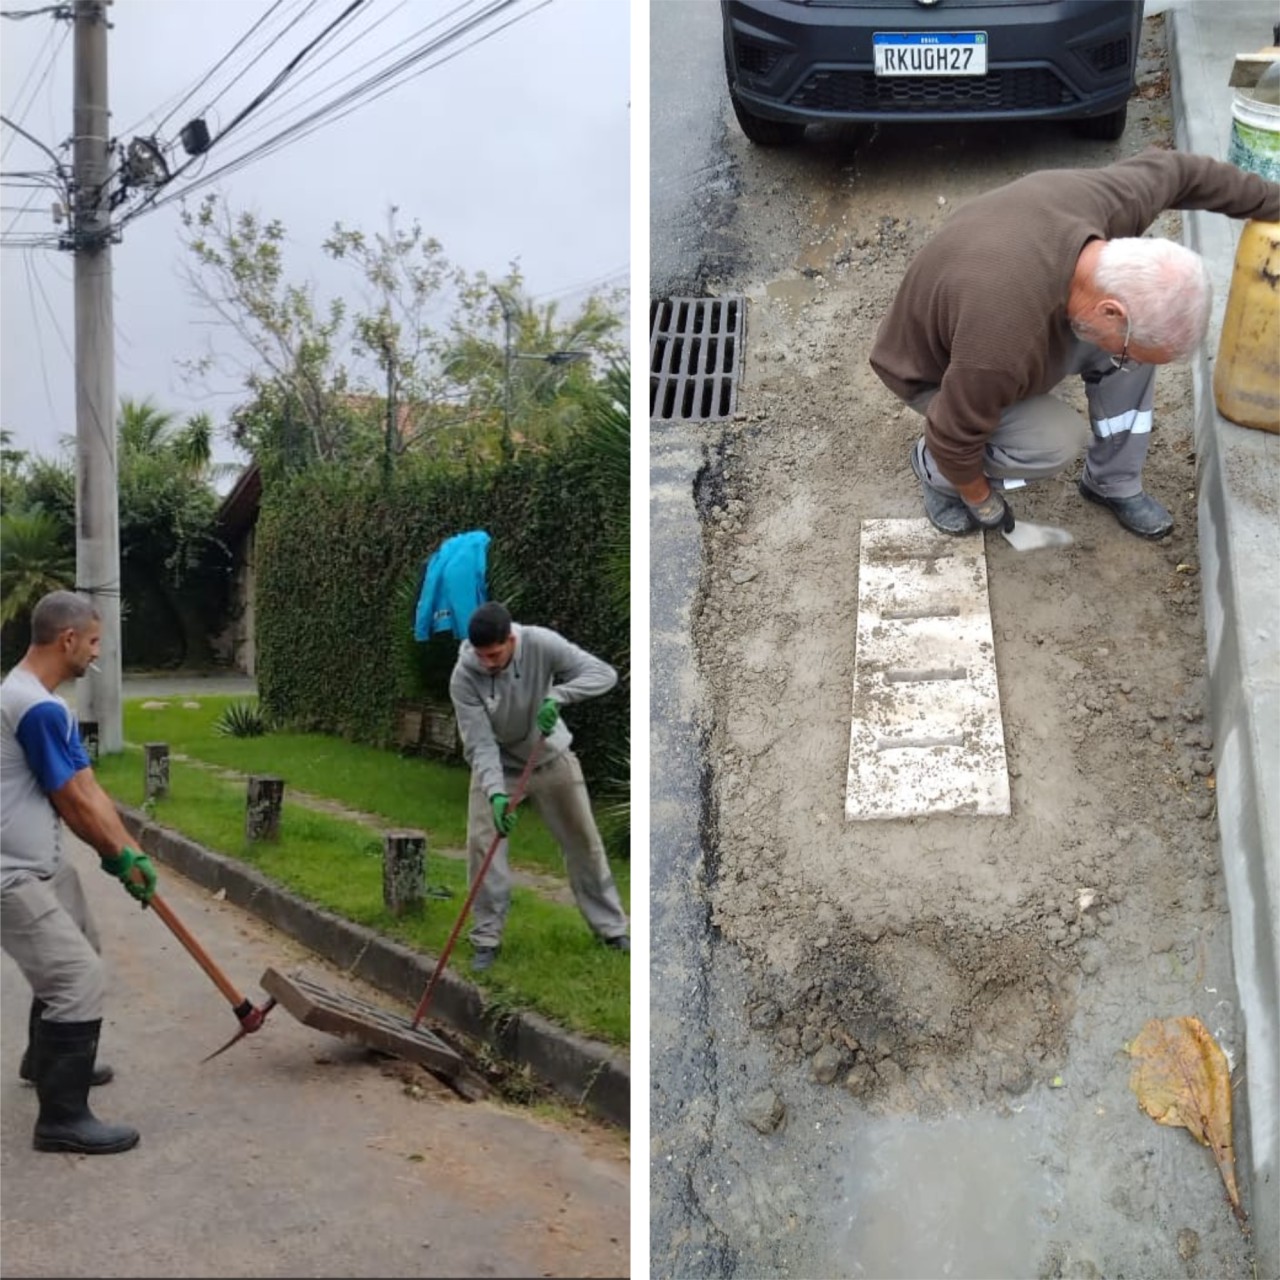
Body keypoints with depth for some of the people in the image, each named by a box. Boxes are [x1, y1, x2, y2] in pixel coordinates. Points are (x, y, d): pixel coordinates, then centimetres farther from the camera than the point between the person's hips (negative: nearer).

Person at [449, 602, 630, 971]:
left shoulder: (542, 644, -28)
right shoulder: (463, 677, -28)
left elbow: (604, 673, -30)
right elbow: (480, 744, -28)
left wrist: (557, 696, -45)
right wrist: (496, 792, -43)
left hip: (551, 756, 1)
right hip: (496, 763, -1)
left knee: (583, 840, 7)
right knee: (483, 843, -12)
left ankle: (611, 928, 21)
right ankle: (486, 938, 3)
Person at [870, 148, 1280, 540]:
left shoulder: (1112, 200, -27)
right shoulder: (1003, 343, -45)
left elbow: (1174, 169, -5)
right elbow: (956, 435, -29)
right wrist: (979, 498, -10)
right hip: (931, 367, -7)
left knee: (1135, 341, -11)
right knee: (1055, 443, -23)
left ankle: (1114, 484, 9)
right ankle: (934, 466, 3)